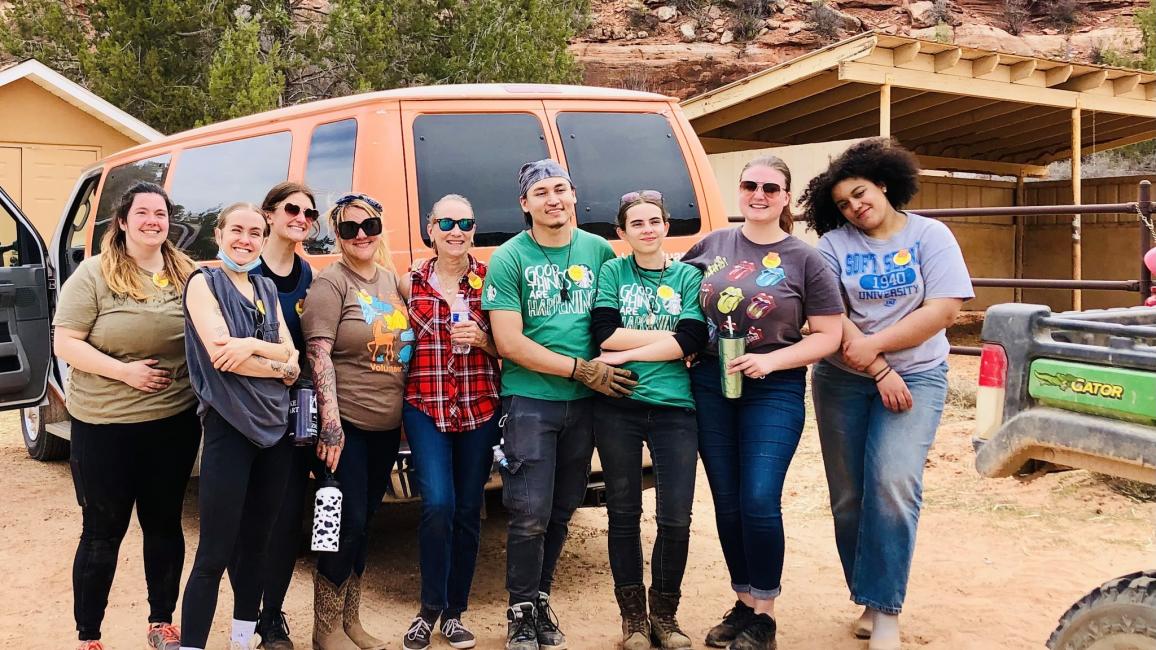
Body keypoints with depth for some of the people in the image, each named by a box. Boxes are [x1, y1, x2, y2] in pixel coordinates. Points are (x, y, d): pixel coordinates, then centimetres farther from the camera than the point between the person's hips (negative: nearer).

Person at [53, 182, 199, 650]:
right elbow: (65, 344, -10)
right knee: (103, 531, 6)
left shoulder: (187, 274, 4)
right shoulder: (94, 273, -7)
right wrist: (123, 371, -19)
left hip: (175, 422, 4)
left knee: (164, 523, 14)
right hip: (104, 426, -3)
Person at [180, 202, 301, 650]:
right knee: (215, 553, -8)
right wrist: (279, 366, -6)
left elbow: (290, 352, 5)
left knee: (256, 541, 15)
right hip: (229, 426, -6)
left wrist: (253, 346, -15)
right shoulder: (204, 282, -2)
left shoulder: (267, 289, 15)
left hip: (276, 424, 6)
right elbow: (220, 355, -15)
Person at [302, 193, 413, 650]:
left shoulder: (392, 280, 11)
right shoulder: (331, 282, -9)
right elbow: (318, 354, -16)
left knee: (363, 521, 13)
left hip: (388, 425, 6)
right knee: (348, 523, -6)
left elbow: (411, 342, 19)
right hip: (347, 424, -6)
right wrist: (330, 422, -23)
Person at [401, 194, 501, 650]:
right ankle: (430, 609, 5)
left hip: (479, 408, 1)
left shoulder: (489, 279, 4)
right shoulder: (412, 282, 5)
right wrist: (400, 408, 4)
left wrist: (481, 339, -13)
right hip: (425, 406, -1)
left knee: (468, 510, 6)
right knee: (438, 505, -14)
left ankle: (454, 613, 19)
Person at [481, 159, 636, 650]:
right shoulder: (509, 259, -5)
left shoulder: (599, 250, 5)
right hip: (529, 401, -3)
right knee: (530, 515, -5)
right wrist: (583, 369, -12)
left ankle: (540, 599, 28)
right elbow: (509, 342, -10)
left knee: (562, 511, 12)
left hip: (583, 404, 4)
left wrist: (605, 367, -3)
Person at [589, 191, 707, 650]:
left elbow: (692, 341, -7)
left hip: (674, 409, 1)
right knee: (624, 513, 6)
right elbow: (605, 335, -8)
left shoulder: (688, 277, 7)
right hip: (618, 408, 0)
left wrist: (627, 352, -10)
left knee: (676, 518, -1)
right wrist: (670, 338, -7)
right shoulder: (612, 272, 5)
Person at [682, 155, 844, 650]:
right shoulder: (711, 246, 5)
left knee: (760, 502, -9)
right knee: (727, 502, 9)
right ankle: (743, 603, 24)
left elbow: (829, 335, -3)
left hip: (774, 390, -3)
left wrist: (770, 360, -17)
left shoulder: (805, 260, -4)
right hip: (710, 387, 4)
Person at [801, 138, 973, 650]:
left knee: (893, 484, -17)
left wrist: (872, 345, -13)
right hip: (843, 381, 2)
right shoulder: (833, 244, 2)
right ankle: (869, 601, 16)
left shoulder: (930, 235, 0)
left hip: (915, 375, -2)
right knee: (848, 497, 2)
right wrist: (879, 371, -14)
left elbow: (943, 310, -10)